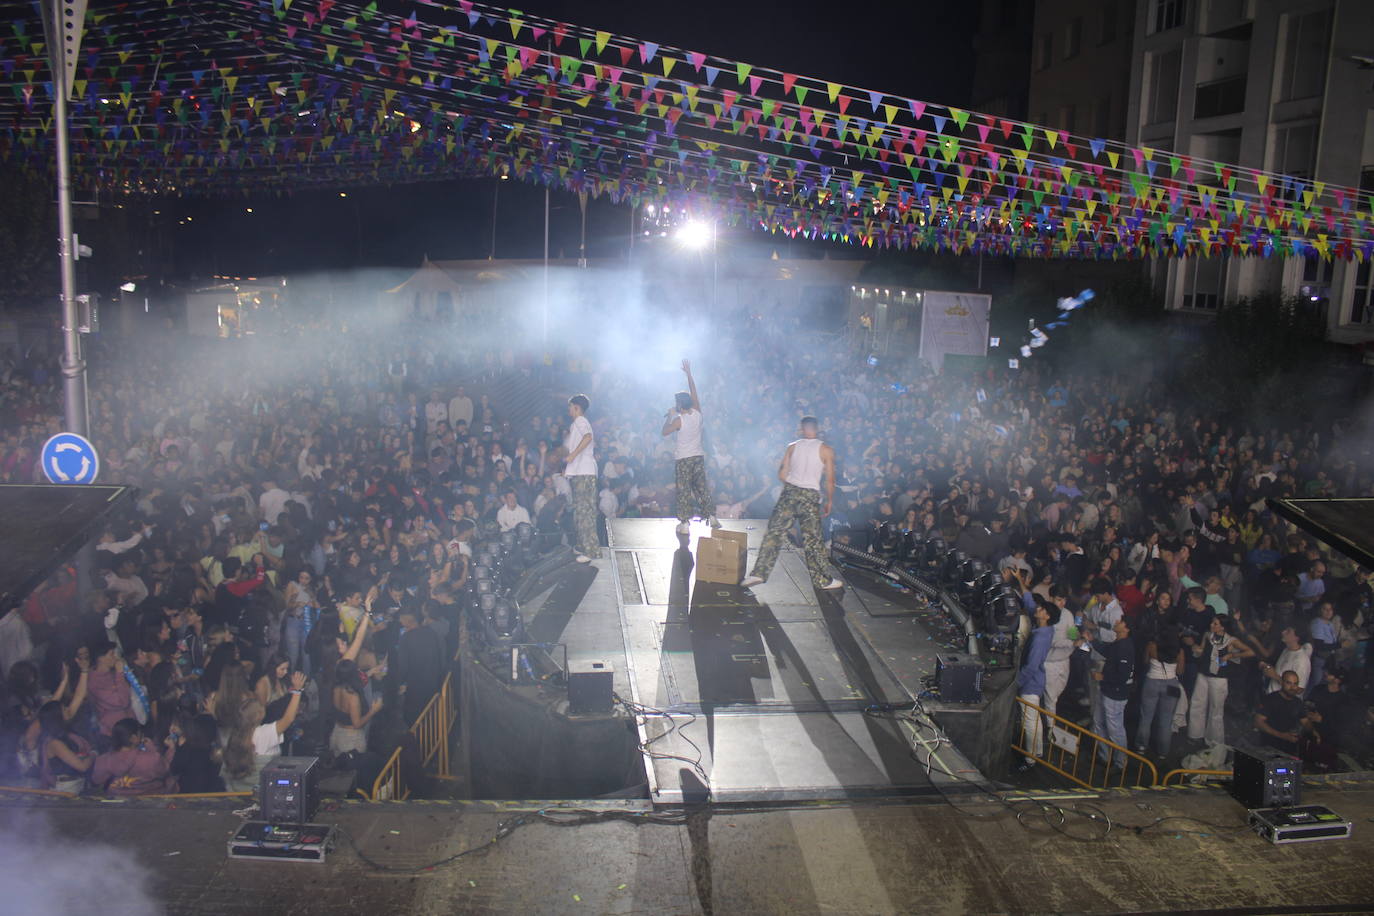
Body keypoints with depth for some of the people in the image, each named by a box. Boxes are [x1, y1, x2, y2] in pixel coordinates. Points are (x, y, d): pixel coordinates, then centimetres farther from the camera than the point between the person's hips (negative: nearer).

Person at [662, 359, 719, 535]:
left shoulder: (679, 420, -15)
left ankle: (685, 523, -3)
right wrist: (689, 374, 12)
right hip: (698, 456, 5)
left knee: (684, 491, -1)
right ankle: (711, 517, 10)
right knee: (702, 488, 12)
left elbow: (665, 432, -7)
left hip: (683, 459, -5)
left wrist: (670, 415, 2)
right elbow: (694, 393, 9)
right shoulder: (697, 414, 0)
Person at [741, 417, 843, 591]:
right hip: (811, 495, -1)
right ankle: (823, 580, 12)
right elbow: (829, 480, 0)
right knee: (812, 540, 5)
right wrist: (829, 501, 11)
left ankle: (759, 574, -3)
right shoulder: (826, 451, 2)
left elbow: (782, 475, 5)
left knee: (774, 533, 2)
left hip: (790, 492, 2)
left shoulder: (792, 447, 7)